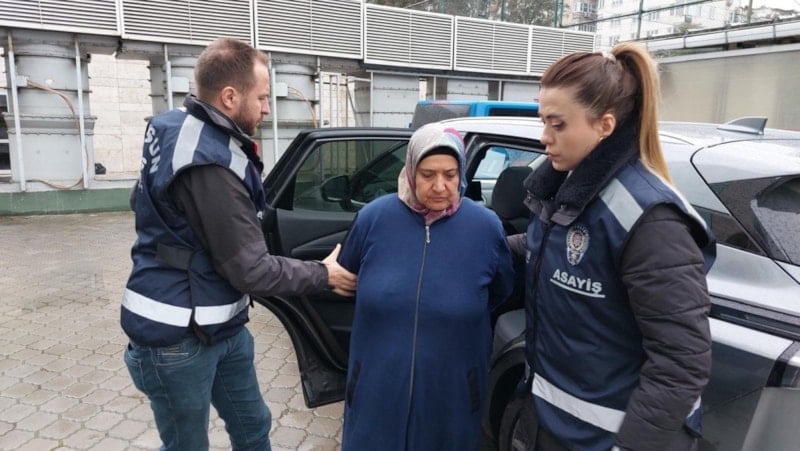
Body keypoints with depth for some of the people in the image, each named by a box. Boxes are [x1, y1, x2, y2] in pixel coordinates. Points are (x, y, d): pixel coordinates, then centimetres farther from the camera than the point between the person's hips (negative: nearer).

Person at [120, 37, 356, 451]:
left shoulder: (177, 128, 2)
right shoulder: (210, 165, -29)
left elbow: (141, 201, 17)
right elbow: (251, 270, -23)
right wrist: (323, 274, -10)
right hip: (178, 338, -9)